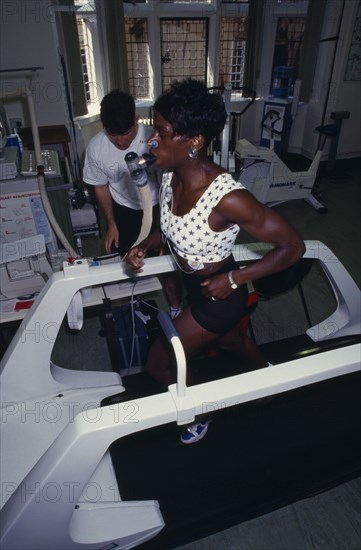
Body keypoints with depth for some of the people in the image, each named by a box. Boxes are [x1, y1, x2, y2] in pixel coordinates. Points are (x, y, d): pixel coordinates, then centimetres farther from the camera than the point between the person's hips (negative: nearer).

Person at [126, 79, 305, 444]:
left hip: (217, 295, -7)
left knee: (158, 364, 7)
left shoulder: (227, 198, -36)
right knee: (231, 340, 32)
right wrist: (145, 246, -8)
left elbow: (293, 246, -26)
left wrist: (234, 279, -23)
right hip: (194, 286, 7)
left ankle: (199, 417, 39)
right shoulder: (171, 175, -13)